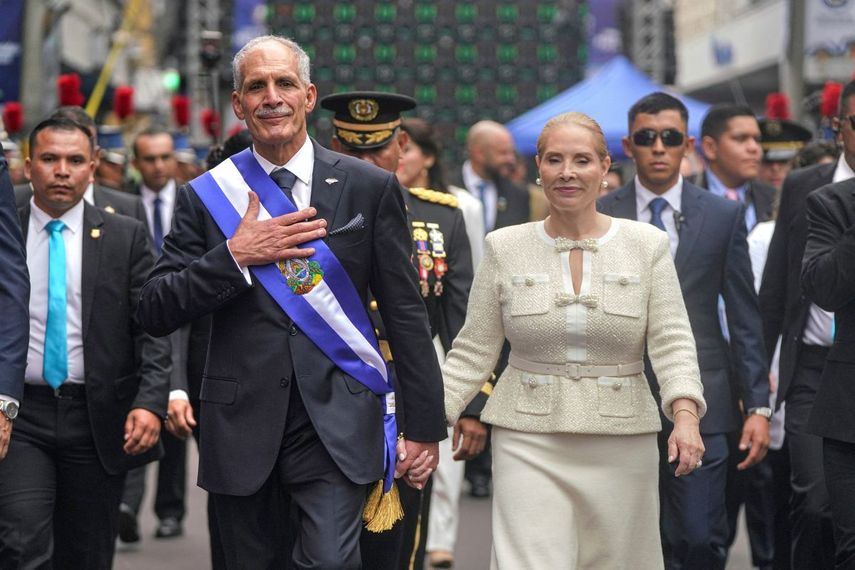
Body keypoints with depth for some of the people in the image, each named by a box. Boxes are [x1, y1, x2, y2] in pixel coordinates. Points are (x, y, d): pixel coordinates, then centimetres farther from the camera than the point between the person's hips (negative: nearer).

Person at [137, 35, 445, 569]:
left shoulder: (372, 188, 3)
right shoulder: (205, 197, 5)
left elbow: (407, 315, 4)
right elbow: (156, 314, 0)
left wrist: (424, 426, 2)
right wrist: (235, 256, -13)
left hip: (338, 420, -2)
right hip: (241, 423, 2)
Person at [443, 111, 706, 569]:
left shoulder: (646, 245, 2)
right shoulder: (505, 248, 4)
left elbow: (672, 342, -4)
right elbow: (474, 351, 6)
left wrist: (685, 416, -21)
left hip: (622, 442, 1)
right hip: (528, 442, -1)